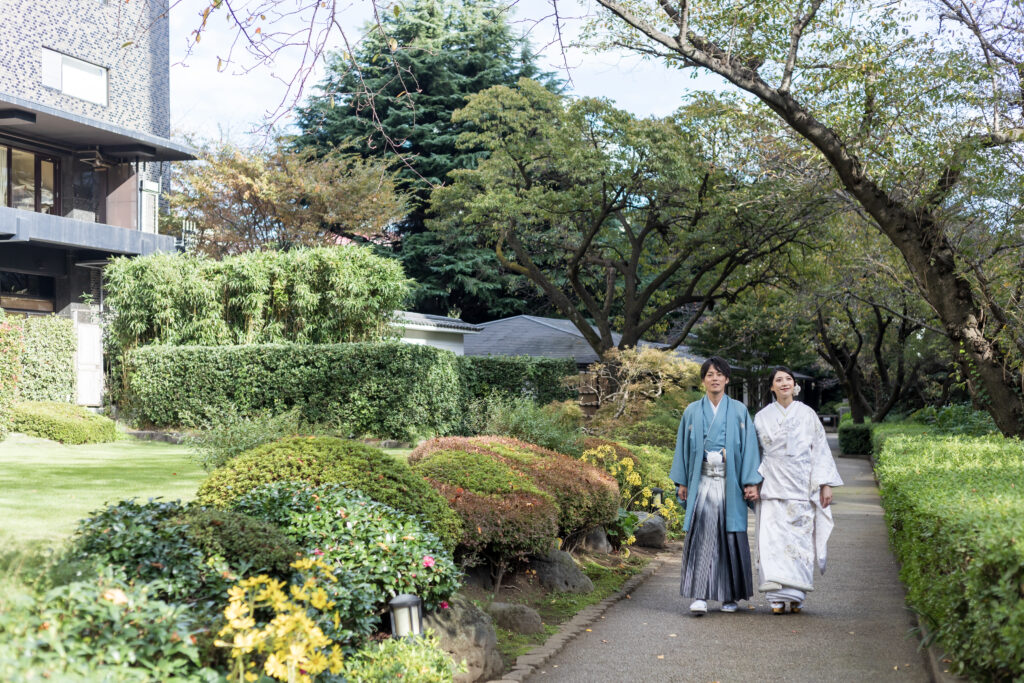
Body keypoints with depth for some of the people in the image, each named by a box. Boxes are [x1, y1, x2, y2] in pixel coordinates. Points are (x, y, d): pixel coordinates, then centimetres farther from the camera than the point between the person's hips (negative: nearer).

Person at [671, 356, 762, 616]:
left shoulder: (739, 411, 6)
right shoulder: (692, 411, 9)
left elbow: (749, 446, 3)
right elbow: (683, 447, 11)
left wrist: (751, 482, -4)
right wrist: (682, 482, 6)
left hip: (730, 482, 0)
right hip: (702, 481, 0)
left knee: (731, 535, 1)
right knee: (701, 533, -10)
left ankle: (730, 595, 12)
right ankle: (700, 595, -13)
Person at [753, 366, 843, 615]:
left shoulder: (808, 415, 7)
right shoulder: (762, 417, 9)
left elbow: (821, 449, 6)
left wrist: (826, 484, 1)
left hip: (801, 486, 0)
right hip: (773, 487, 0)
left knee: (799, 538, -2)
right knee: (773, 538, -8)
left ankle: (796, 595, 7)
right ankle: (777, 596, -5)